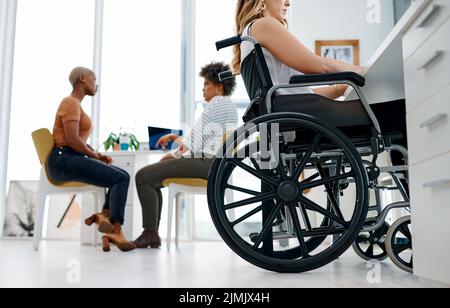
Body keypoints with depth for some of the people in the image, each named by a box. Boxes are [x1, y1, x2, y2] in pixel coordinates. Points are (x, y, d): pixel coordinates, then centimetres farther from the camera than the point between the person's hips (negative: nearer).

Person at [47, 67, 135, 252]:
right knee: (121, 178, -19)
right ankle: (115, 230, -16)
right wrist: (95, 155, -6)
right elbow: (72, 140, -19)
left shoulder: (77, 105, 24)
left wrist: (97, 155, 5)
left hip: (73, 160, 10)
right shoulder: (71, 102, -7)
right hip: (64, 159, -10)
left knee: (122, 176, 0)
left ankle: (105, 216, -16)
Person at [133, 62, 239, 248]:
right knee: (151, 177, 17)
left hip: (206, 163, -11)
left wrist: (176, 155, 2)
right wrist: (176, 138, 17)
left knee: (143, 176, -11)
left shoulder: (217, 104, -10)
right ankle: (152, 233, 13)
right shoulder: (229, 107, 22)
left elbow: (196, 144, -15)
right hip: (211, 163, 11)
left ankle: (150, 233, -8)